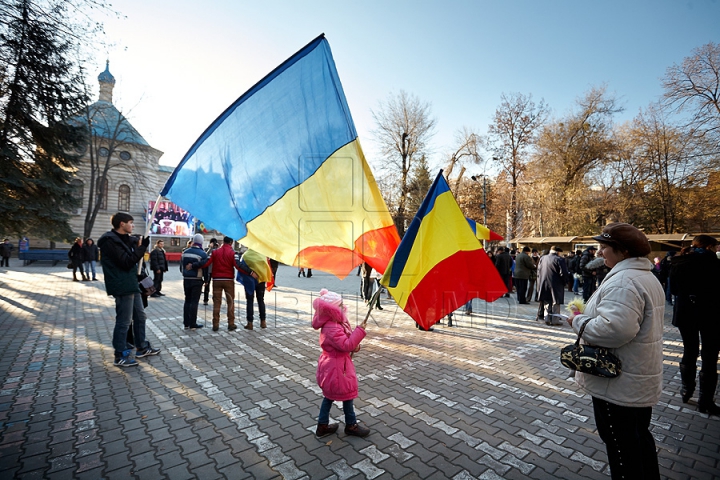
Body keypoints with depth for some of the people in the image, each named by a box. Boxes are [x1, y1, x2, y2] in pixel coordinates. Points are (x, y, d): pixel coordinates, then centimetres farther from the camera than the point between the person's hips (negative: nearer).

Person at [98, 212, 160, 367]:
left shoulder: (124, 239, 14)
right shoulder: (110, 241, -16)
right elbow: (126, 262, -22)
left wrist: (142, 244, 1)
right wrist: (140, 248, -14)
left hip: (131, 284, 10)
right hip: (122, 287, -10)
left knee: (140, 316, 17)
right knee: (124, 321, -1)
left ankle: (142, 348, 30)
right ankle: (121, 355, 12)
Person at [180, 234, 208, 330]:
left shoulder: (185, 252, 4)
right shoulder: (203, 254, -12)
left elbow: (181, 266, 9)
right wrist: (205, 280, 1)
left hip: (186, 279, 5)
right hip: (197, 280, -5)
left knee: (187, 300, 14)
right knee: (194, 301, -1)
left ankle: (186, 323, 18)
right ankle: (193, 324, 3)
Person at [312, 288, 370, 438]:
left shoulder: (335, 323, 2)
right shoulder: (332, 328, -31)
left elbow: (345, 342, 14)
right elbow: (346, 345, -35)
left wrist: (354, 346, -4)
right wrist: (359, 331, -29)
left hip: (331, 365, 10)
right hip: (336, 367, -10)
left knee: (330, 395, 21)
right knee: (347, 394, 10)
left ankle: (323, 425, 35)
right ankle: (351, 425, 30)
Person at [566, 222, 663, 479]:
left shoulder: (623, 281, -25)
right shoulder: (647, 276, 10)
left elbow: (614, 329, -35)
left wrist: (579, 320, -19)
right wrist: (589, 316, 10)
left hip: (620, 384, -10)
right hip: (642, 380, 10)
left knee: (621, 446, 6)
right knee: (640, 437, 26)